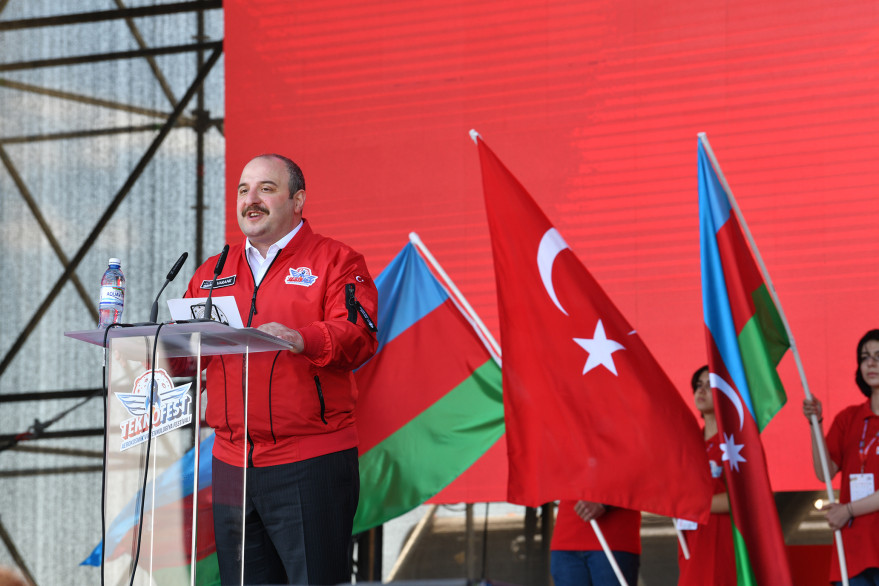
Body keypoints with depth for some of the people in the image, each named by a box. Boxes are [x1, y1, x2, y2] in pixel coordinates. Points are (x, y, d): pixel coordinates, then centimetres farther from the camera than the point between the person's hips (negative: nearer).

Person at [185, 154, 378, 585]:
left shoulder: (335, 262, 3)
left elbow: (359, 337, -12)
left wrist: (301, 340, -31)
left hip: (311, 465, -5)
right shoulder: (214, 273, 19)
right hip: (232, 464, 5)